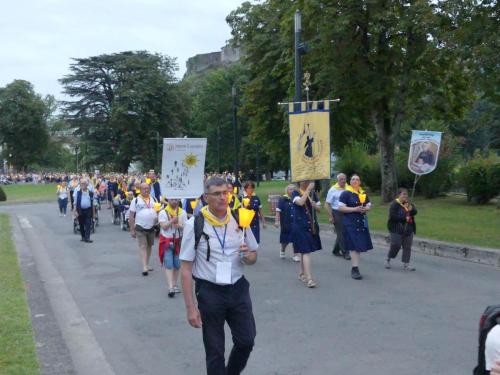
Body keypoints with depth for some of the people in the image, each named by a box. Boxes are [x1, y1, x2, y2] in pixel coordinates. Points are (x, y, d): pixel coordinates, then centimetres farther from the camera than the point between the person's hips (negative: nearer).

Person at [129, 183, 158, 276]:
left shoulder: (153, 199, 9)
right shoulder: (136, 200, -3)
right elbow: (131, 216, -2)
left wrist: (158, 217, -7)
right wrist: (132, 229, -6)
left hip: (151, 227, 4)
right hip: (140, 228, -4)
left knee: (149, 246, 13)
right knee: (143, 246, -9)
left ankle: (147, 264, 26)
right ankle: (144, 267, -14)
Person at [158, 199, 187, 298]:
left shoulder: (182, 212, 5)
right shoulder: (163, 213, -1)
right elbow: (164, 226, -12)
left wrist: (180, 226, -21)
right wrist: (173, 220, -27)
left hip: (178, 240, 3)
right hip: (167, 240, -2)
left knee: (177, 264, 7)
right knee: (168, 264, -10)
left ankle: (174, 284, 22)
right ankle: (170, 287, -15)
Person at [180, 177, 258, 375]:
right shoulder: (195, 224, -11)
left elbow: (253, 256, 13)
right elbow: (186, 268, -11)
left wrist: (247, 256, -12)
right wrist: (191, 308, -13)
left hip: (238, 289, 3)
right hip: (210, 292, -3)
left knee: (246, 341, 10)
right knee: (214, 351, 10)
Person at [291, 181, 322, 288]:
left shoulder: (313, 193, 10)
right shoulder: (295, 193, -4)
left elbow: (319, 209, 12)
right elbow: (300, 202, -26)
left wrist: (315, 205, -10)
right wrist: (308, 189, -20)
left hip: (312, 225, 5)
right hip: (300, 226, -5)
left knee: (304, 251, 16)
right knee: (306, 251, -13)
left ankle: (302, 274, 29)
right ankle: (309, 279, -16)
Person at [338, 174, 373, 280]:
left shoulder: (363, 193, 14)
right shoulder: (345, 193, -5)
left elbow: (369, 206, 18)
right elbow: (341, 208, -12)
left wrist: (365, 209, -6)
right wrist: (355, 209, -20)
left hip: (362, 223, 6)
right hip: (350, 223, -6)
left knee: (360, 245, 9)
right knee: (354, 246, -11)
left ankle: (355, 267, 19)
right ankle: (355, 269, -9)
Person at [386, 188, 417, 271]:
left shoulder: (408, 203, 12)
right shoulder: (394, 204, -10)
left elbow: (415, 212, 2)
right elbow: (393, 216, -20)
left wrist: (411, 209, -19)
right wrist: (404, 218, -18)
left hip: (408, 229, 6)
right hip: (396, 229, -6)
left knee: (407, 247, 4)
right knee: (396, 245, -7)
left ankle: (406, 264, 8)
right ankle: (388, 260, 15)